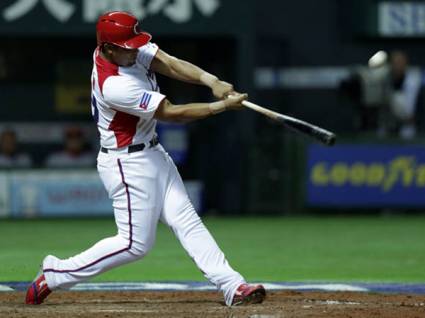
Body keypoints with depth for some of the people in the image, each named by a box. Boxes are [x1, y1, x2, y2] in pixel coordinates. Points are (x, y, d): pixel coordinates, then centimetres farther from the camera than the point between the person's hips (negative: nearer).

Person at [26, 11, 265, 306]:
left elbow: (169, 64, -13)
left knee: (187, 221, 3)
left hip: (153, 154, 9)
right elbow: (171, 113, -24)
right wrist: (222, 106, -21)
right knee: (135, 243, -3)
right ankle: (55, 274, 6)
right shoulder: (114, 86, -29)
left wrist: (211, 80, -30)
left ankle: (232, 285, -1)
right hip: (128, 164, -9)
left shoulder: (129, 49, -5)